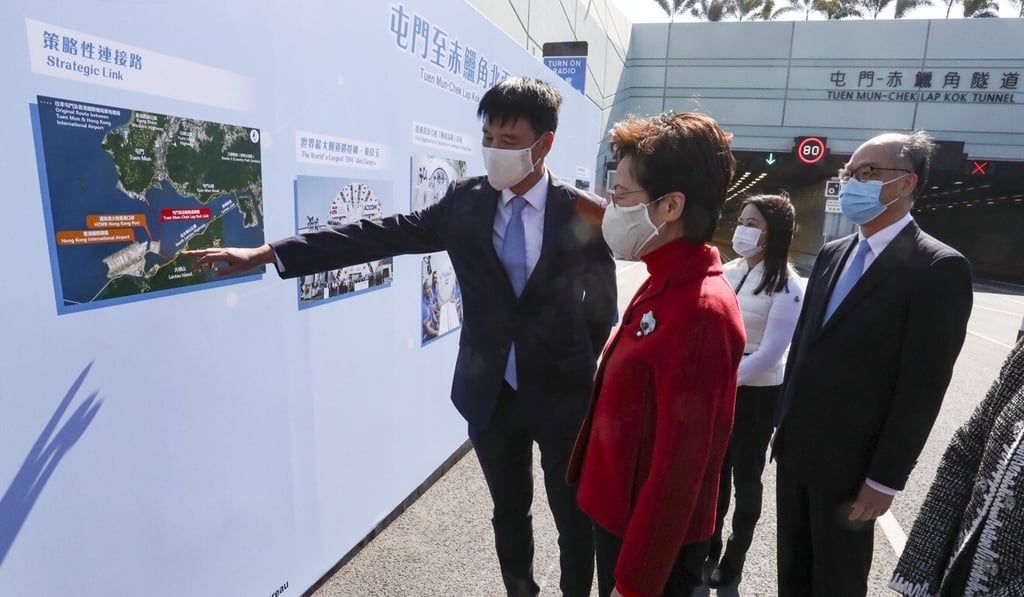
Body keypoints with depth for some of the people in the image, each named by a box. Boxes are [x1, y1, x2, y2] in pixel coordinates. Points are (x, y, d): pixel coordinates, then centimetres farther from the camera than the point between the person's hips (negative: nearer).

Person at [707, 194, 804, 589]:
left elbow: (768, 354, -18)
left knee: (745, 476, 11)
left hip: (757, 394, -5)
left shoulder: (786, 287, -15)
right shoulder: (728, 271, 1)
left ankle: (733, 562, 31)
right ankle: (709, 548, 38)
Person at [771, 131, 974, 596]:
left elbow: (922, 387, -16)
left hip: (850, 461, -6)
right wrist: (783, 422, 12)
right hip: (794, 448, 6)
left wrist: (884, 479, -14)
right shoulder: (832, 254, 8)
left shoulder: (939, 267, -13)